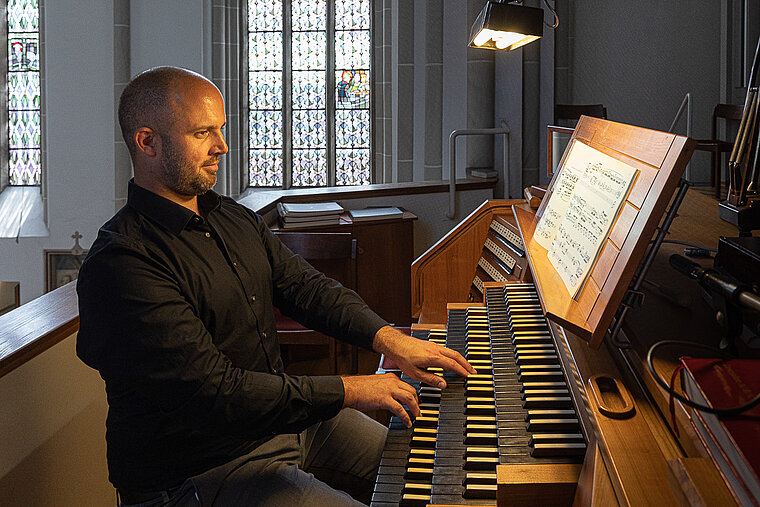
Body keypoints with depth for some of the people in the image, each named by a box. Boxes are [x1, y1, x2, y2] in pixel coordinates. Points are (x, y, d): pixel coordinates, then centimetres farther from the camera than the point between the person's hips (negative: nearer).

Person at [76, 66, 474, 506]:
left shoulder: (235, 219, 9)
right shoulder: (120, 265, -23)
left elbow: (308, 287, 9)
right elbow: (214, 392, -28)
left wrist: (386, 337, -9)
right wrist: (346, 391, -24)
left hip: (287, 416, 9)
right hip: (202, 471, -9)